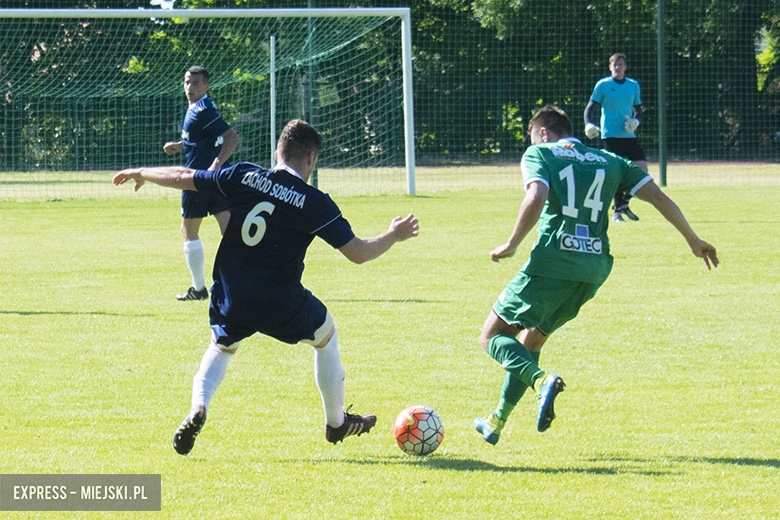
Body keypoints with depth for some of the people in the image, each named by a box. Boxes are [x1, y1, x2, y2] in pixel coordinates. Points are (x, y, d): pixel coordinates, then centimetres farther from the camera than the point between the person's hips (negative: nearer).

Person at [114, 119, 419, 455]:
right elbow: (358, 253, -8)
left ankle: (197, 408, 0)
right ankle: (336, 423, 37)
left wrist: (140, 173, 26)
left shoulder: (243, 176, -1)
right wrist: (395, 235, 11)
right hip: (281, 306, -3)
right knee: (326, 336, 26)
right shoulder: (314, 203, -8)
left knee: (221, 347, 30)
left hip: (230, 298, 3)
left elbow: (183, 179, 8)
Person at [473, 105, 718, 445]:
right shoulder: (607, 161, 20)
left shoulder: (539, 154, 6)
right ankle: (496, 424, 27)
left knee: (493, 336, 3)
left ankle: (541, 380, -27)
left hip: (552, 262, -6)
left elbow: (536, 197, -15)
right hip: (594, 269, 6)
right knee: (532, 339, 24)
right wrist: (693, 240, 21)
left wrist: (511, 245, -6)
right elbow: (656, 195, 14)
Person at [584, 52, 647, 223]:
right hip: (611, 135, -4)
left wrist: (635, 121, -4)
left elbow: (638, 110, 18)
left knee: (642, 168, -5)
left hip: (629, 135, 4)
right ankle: (618, 210, 1)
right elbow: (591, 108, 0)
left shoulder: (634, 85, 13)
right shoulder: (603, 85, 1)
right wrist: (589, 124, -18)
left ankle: (624, 203, 15)